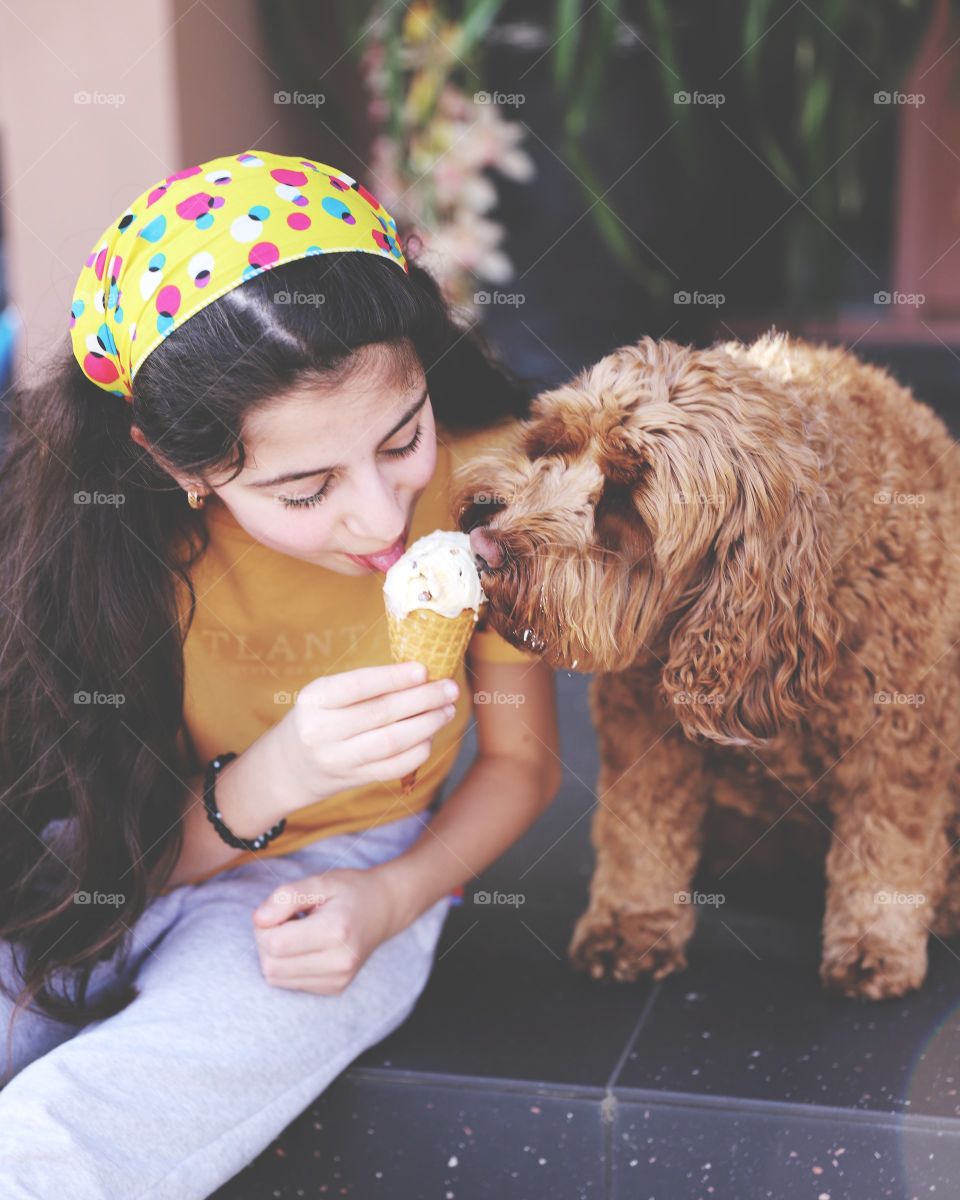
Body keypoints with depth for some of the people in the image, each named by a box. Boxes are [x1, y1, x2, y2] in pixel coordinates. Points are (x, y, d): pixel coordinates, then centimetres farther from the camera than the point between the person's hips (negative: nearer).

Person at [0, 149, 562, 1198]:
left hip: (329, 878, 0)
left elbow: (521, 764, -1)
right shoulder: (95, 519, -21)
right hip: (118, 871, 1)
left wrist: (390, 898, -18)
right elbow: (124, 850, -10)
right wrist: (273, 776, -30)